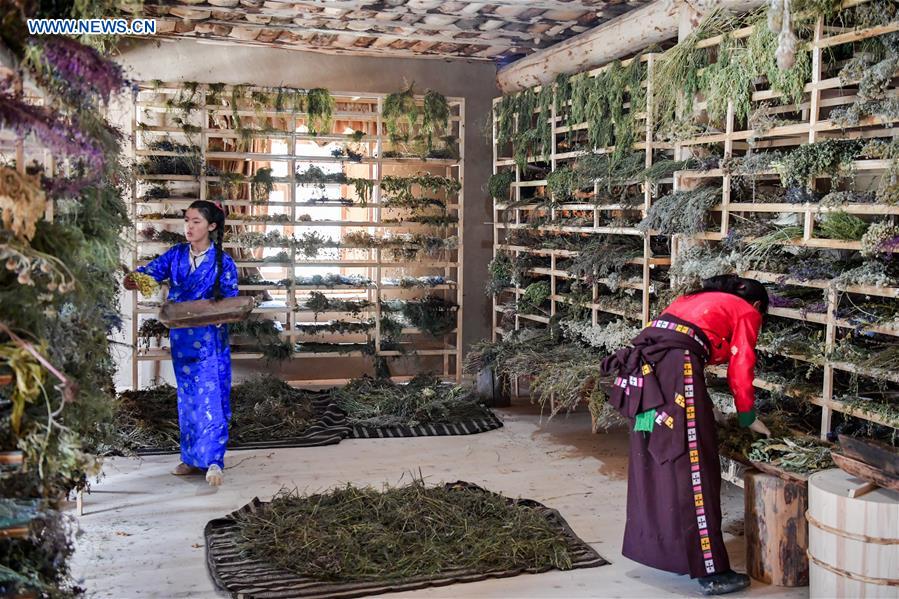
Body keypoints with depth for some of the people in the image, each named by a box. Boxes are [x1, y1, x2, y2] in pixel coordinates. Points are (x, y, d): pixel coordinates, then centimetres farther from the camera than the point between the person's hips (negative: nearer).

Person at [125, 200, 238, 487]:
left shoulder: (223, 262, -7)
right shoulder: (176, 255, 4)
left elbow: (230, 301, -5)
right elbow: (151, 271, -8)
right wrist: (135, 279, -30)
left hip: (211, 339, -5)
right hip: (182, 338, 5)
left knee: (211, 397, -8)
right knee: (187, 397, 11)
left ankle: (213, 461, -6)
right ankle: (192, 458, 20)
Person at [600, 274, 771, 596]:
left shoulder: (697, 298, 34)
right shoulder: (748, 312, 17)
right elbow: (739, 371, 12)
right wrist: (748, 418, 27)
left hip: (642, 362, 7)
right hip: (677, 363, -7)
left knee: (651, 462, 16)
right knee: (692, 468, -4)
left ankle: (654, 546, 27)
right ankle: (711, 572, 0)